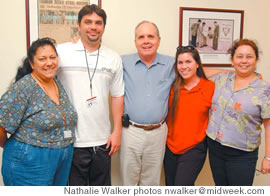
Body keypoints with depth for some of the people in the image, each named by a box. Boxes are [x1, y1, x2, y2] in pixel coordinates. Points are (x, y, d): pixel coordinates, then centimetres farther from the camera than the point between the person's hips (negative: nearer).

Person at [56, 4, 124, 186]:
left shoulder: (114, 58, 5)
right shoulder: (61, 52, -5)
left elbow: (117, 96, 8)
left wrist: (117, 131, 4)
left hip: (102, 141, 3)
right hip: (71, 140, -3)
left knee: (102, 187, 18)